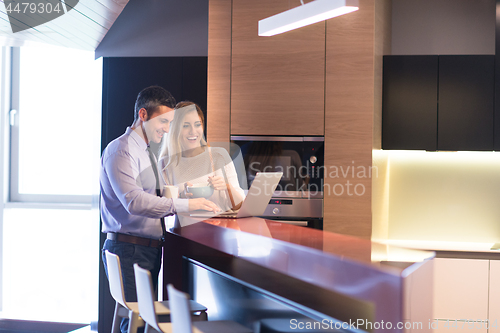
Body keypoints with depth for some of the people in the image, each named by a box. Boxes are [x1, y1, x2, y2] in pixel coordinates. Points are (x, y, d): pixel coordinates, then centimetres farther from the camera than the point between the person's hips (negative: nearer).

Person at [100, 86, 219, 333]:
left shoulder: (147, 152, 21)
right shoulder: (121, 150, -11)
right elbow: (134, 201, -25)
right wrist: (185, 204, -28)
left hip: (149, 250, 9)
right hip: (129, 249, -9)